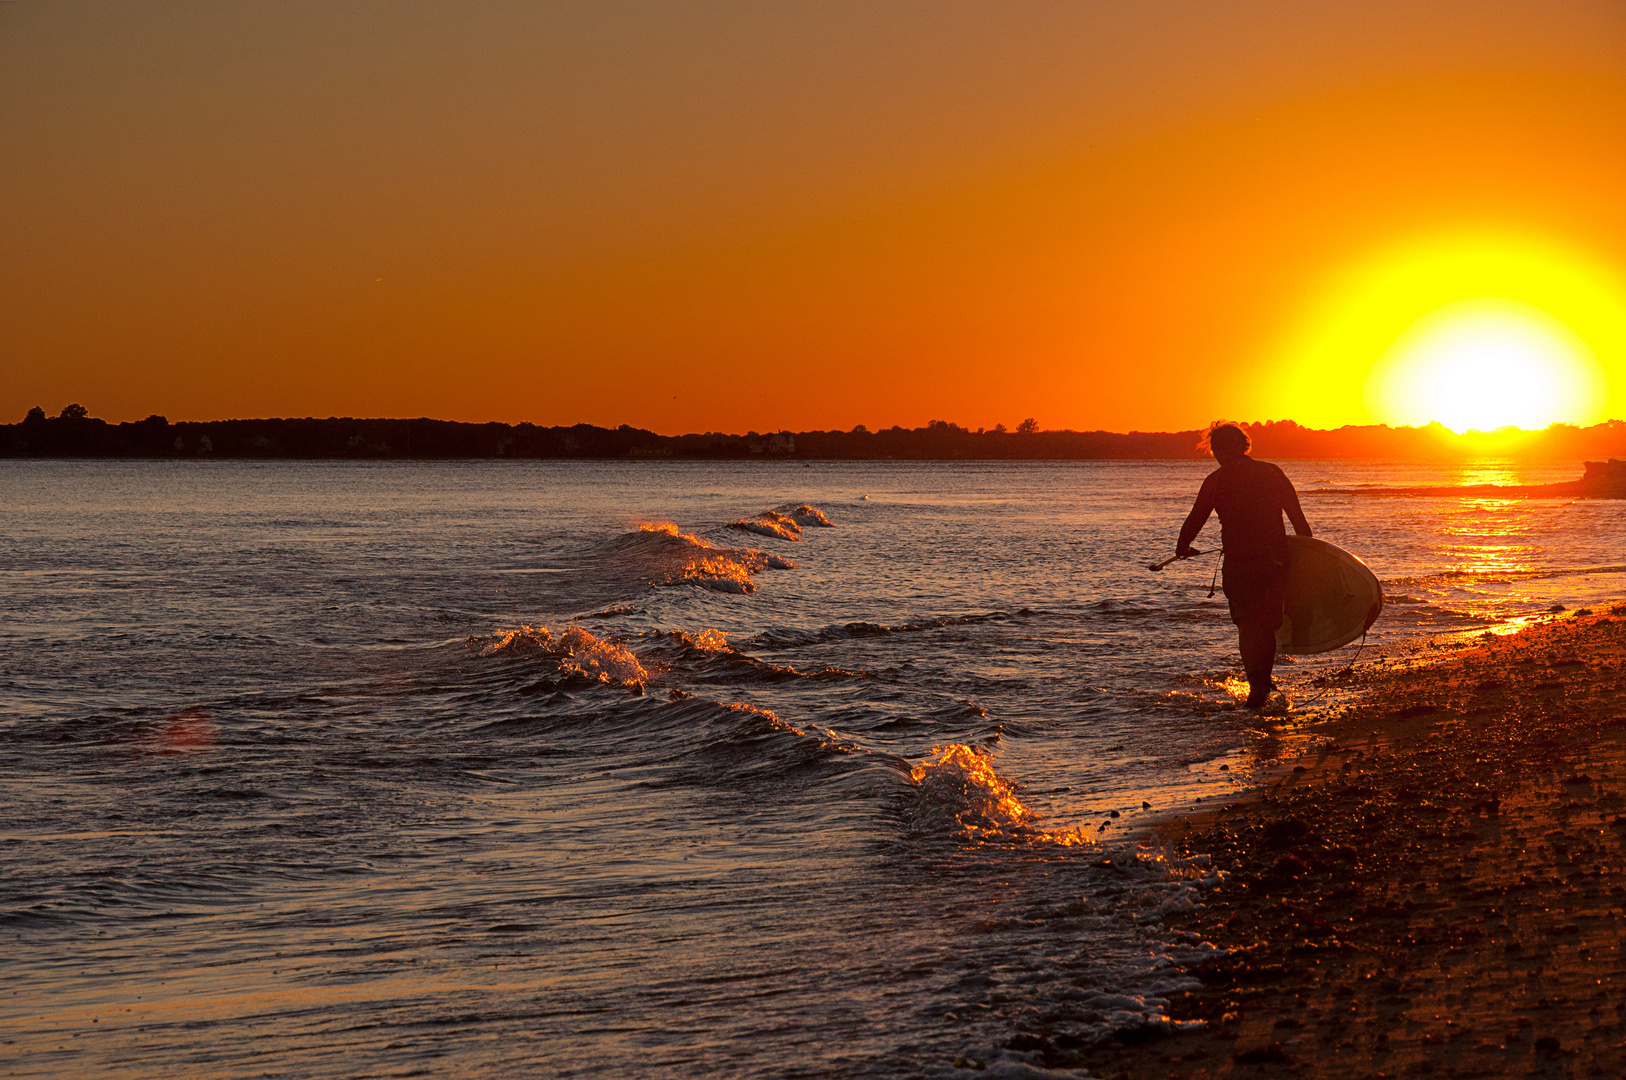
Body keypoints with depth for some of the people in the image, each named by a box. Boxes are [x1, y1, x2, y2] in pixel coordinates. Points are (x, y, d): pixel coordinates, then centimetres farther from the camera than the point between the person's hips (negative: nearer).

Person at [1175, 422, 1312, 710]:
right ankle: (1265, 683, 27)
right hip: (1275, 561, 3)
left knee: (1248, 626, 4)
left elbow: (1196, 518, 1)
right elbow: (1297, 516, 4)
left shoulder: (1216, 481, -4)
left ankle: (1257, 687, -11)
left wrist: (1182, 547, 18)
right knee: (1267, 624, 18)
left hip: (1239, 564, -3)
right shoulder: (1272, 473, 4)